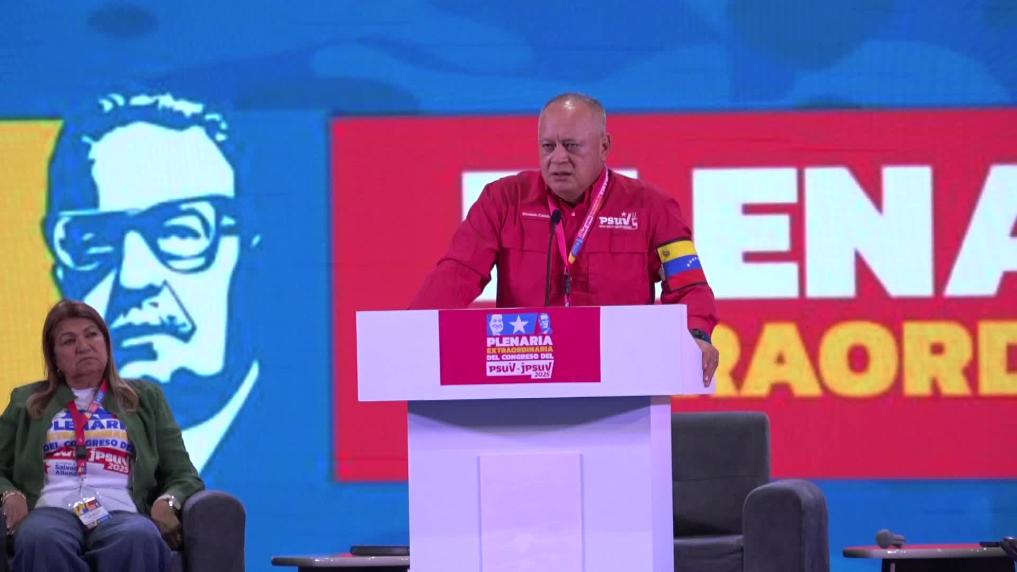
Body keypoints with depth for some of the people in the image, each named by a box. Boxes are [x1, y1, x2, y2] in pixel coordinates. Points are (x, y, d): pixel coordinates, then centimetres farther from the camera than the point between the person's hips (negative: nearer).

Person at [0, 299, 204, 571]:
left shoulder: (145, 398, 27)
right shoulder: (27, 401, 28)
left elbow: (184, 475, 21)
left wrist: (168, 502, -3)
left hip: (121, 512, 0)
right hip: (52, 510, 0)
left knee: (140, 540, -42)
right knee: (40, 541, -42)